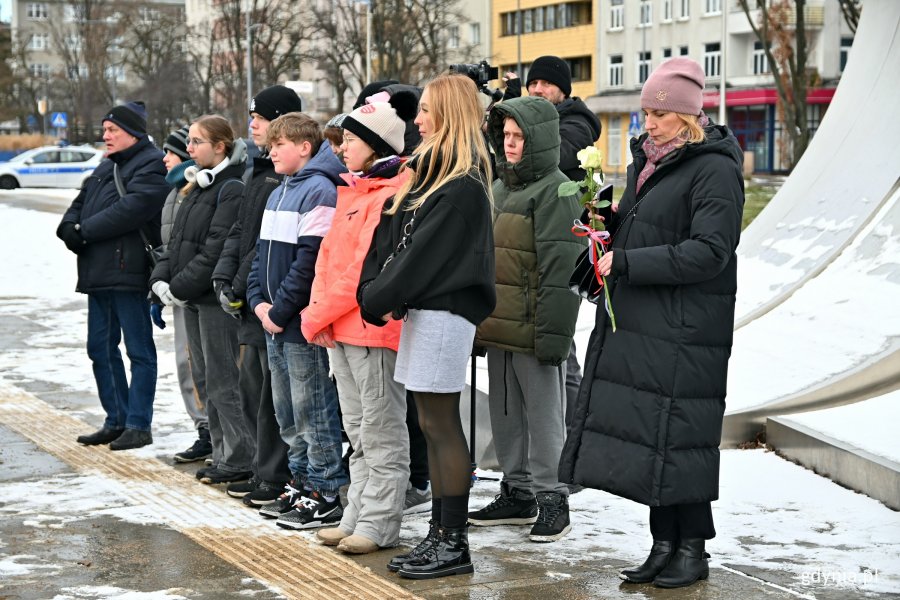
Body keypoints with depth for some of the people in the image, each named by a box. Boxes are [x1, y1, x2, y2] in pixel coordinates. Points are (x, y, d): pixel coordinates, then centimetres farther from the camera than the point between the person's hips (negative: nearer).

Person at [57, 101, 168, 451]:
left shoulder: (151, 165, -8)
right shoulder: (107, 167, 22)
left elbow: (131, 209, -21)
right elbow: (81, 203, 21)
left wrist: (85, 231, -16)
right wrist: (70, 227, -2)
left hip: (128, 272, -10)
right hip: (98, 273, 10)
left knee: (139, 350, -2)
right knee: (101, 349, 13)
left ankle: (138, 425, 2)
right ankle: (116, 421, 22)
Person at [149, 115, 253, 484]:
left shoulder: (231, 189, -13)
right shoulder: (198, 187, 16)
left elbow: (216, 249, -20)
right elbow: (177, 240, 16)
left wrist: (181, 287, -18)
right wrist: (161, 279, 2)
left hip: (216, 296, -9)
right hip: (192, 299, 9)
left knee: (221, 380, -5)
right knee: (204, 378, 13)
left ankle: (238, 460, 1)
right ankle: (222, 454, 21)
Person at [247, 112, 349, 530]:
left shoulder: (319, 190, -13)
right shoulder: (279, 193, 16)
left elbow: (310, 260, -19)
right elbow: (263, 252, 18)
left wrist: (280, 310, -16)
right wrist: (259, 302, 4)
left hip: (304, 322, -9)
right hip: (275, 323, 9)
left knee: (313, 412, -2)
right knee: (287, 412, 15)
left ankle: (325, 494, 5)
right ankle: (302, 484, 25)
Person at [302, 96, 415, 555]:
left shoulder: (391, 194, -13)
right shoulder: (353, 191, 16)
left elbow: (367, 267, -18)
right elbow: (329, 257, 16)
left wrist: (318, 314, -13)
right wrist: (317, 311, 2)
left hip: (374, 328, -9)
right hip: (341, 329, 9)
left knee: (381, 431, -2)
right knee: (358, 431, 14)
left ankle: (378, 525, 3)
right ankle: (357, 518, 21)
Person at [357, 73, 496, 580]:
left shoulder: (463, 186, -14)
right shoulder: (428, 171, 16)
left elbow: (423, 254, -16)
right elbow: (390, 235, 12)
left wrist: (377, 299, -10)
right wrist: (373, 288, -1)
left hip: (444, 312, -9)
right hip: (421, 309, 9)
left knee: (442, 425, -5)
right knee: (434, 425, 11)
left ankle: (455, 543, 2)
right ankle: (440, 535, 18)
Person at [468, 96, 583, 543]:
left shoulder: (554, 191, -11)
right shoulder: (501, 188, 17)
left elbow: (560, 270, -17)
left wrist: (553, 332, -21)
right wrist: (481, 321, 20)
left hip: (532, 329, -9)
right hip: (498, 325, 9)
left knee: (544, 415, 0)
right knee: (505, 414, 15)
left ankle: (551, 498, 9)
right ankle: (517, 494, 26)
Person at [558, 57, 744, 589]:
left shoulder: (714, 170, -11)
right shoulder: (650, 160, 15)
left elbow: (709, 252, -20)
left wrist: (625, 262, -19)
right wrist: (609, 223, 3)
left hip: (685, 331, -8)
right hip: (638, 324, 8)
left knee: (678, 438, -2)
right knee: (645, 436, 9)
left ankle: (693, 550, 11)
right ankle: (665, 545, 18)